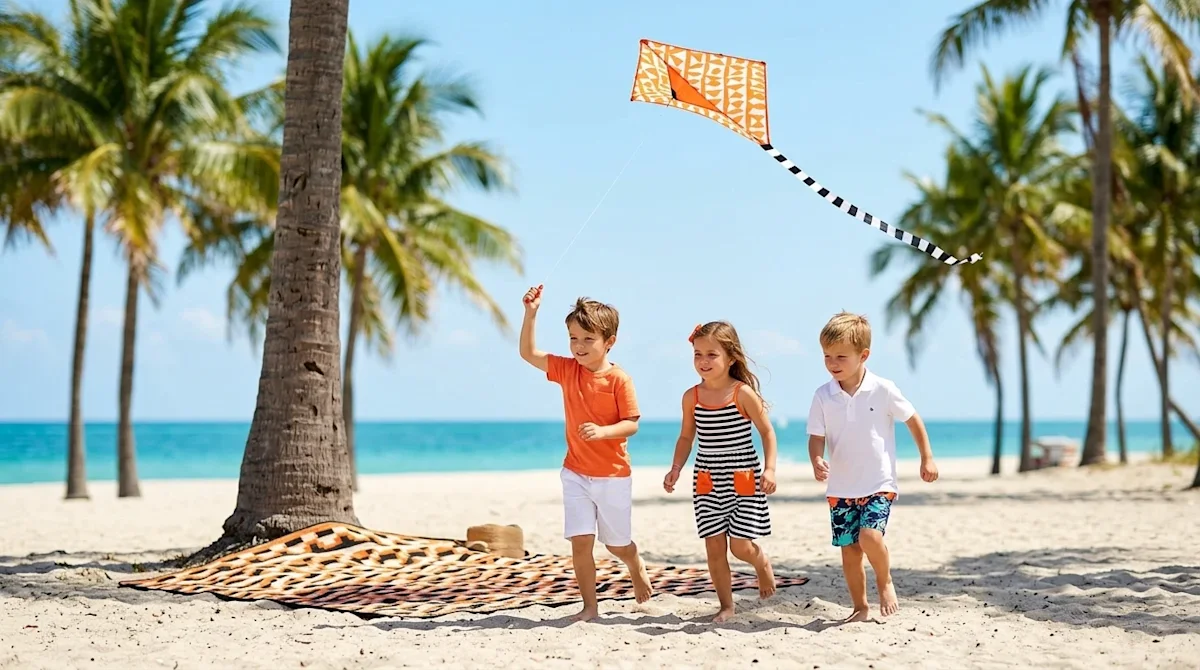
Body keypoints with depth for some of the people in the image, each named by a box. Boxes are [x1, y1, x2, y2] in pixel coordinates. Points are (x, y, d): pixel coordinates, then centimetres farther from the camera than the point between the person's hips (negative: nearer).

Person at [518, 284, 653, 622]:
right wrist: (530, 313, -10)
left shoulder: (619, 379, -13)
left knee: (616, 543, 11)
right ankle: (589, 607, 6)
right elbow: (528, 354, 0)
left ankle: (637, 568, 44)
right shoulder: (567, 369, 0)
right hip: (576, 473, 3)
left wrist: (603, 431, -31)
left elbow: (631, 425, -13)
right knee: (580, 542, -4)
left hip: (613, 476, -3)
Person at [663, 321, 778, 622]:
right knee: (714, 546, 2)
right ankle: (726, 606, 14)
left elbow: (767, 431, -3)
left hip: (744, 480, -3)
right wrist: (676, 469, 0)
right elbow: (686, 436, 13)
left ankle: (762, 563, 29)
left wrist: (770, 469, -13)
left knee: (741, 546, -6)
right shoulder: (691, 397, 1)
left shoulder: (744, 393, -10)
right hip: (707, 482, 3)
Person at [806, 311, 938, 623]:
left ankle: (885, 582, 7)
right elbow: (816, 436, -3)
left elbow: (913, 419, 3)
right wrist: (817, 462, -24)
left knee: (870, 536, -21)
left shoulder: (883, 390, -9)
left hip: (879, 484, -3)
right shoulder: (823, 396, -4)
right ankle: (860, 607, 19)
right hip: (840, 488, 3)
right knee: (848, 549, 4)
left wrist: (927, 458, 5)